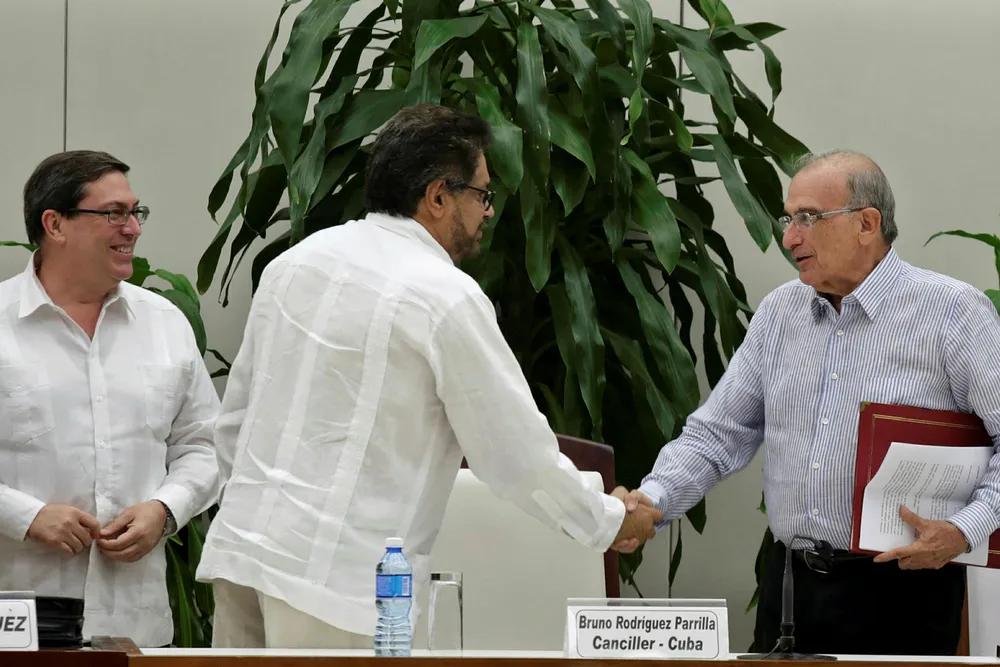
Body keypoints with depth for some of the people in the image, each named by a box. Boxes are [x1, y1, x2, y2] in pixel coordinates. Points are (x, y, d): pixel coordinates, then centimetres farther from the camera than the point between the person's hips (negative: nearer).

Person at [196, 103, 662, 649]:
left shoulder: (293, 262, 12)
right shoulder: (447, 297, -9)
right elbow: (518, 456, -4)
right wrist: (612, 523, 11)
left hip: (239, 547, 7)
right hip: (340, 576, -7)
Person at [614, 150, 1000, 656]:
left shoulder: (954, 311, -6)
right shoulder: (780, 312, 12)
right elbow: (719, 433, 12)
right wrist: (653, 498, -4)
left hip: (899, 589, -5)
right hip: (790, 582, 5)